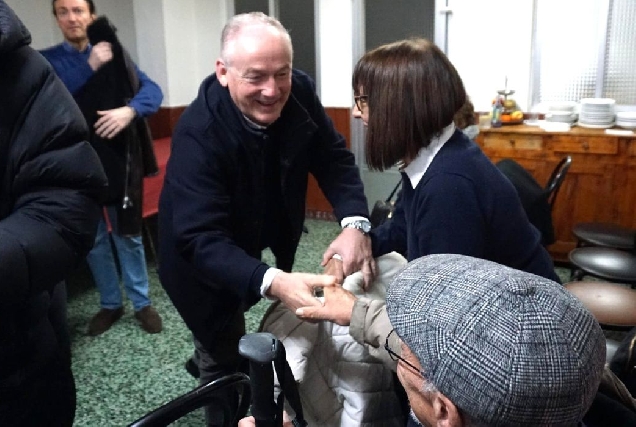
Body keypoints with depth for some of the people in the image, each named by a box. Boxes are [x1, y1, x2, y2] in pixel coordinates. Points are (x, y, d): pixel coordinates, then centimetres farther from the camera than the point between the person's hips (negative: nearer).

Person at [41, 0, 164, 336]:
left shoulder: (114, 53, 3)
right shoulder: (46, 60, 3)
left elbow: (152, 89, -6)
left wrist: (130, 110, -26)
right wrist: (89, 66, -20)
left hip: (120, 161, -1)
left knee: (128, 235, 8)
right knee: (93, 239, 11)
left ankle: (142, 303, 21)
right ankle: (110, 304, 27)